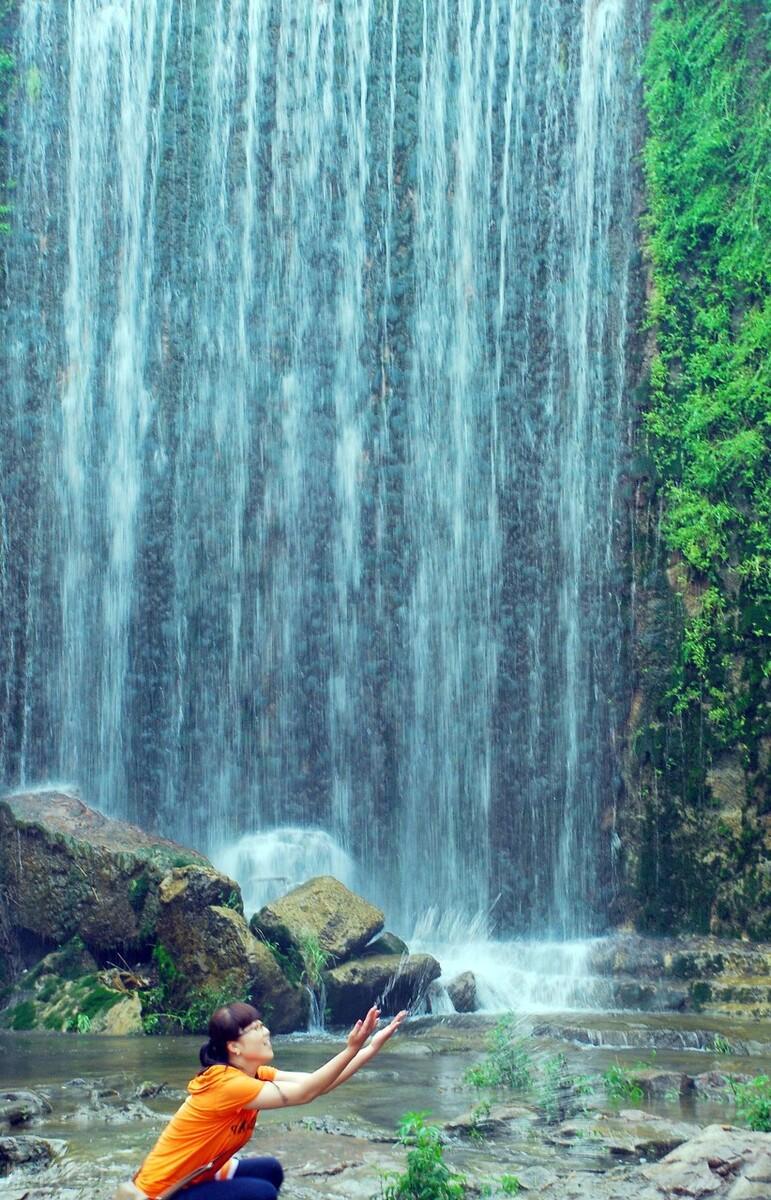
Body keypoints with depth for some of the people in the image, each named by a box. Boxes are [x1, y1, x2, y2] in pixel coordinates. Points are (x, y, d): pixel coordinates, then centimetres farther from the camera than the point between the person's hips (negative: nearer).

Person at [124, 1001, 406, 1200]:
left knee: (270, 1170, 9)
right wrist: (351, 1049, -37)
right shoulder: (226, 1083, -27)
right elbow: (304, 1093, -31)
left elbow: (315, 1083, -7)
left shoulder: (254, 1075, 1)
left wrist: (371, 1047, -15)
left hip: (194, 1176, 10)